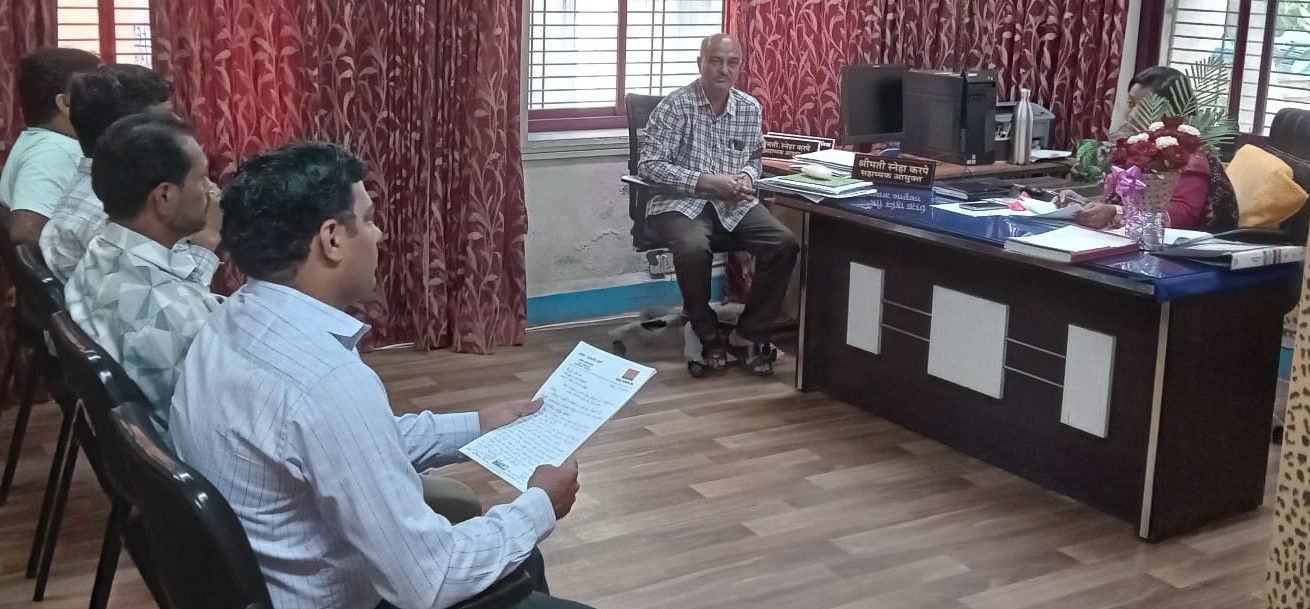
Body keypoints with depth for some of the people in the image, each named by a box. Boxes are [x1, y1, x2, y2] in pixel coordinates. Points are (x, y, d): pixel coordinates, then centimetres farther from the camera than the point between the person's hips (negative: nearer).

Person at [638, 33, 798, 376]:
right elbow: (649, 166, -14)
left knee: (784, 244, -19)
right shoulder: (675, 106, -9)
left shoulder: (750, 108, 7)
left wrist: (747, 176, -3)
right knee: (694, 249, -37)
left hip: (733, 203, 5)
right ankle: (708, 335, -10)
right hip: (681, 202, -5)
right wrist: (706, 181, -20)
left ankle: (746, 335, -6)